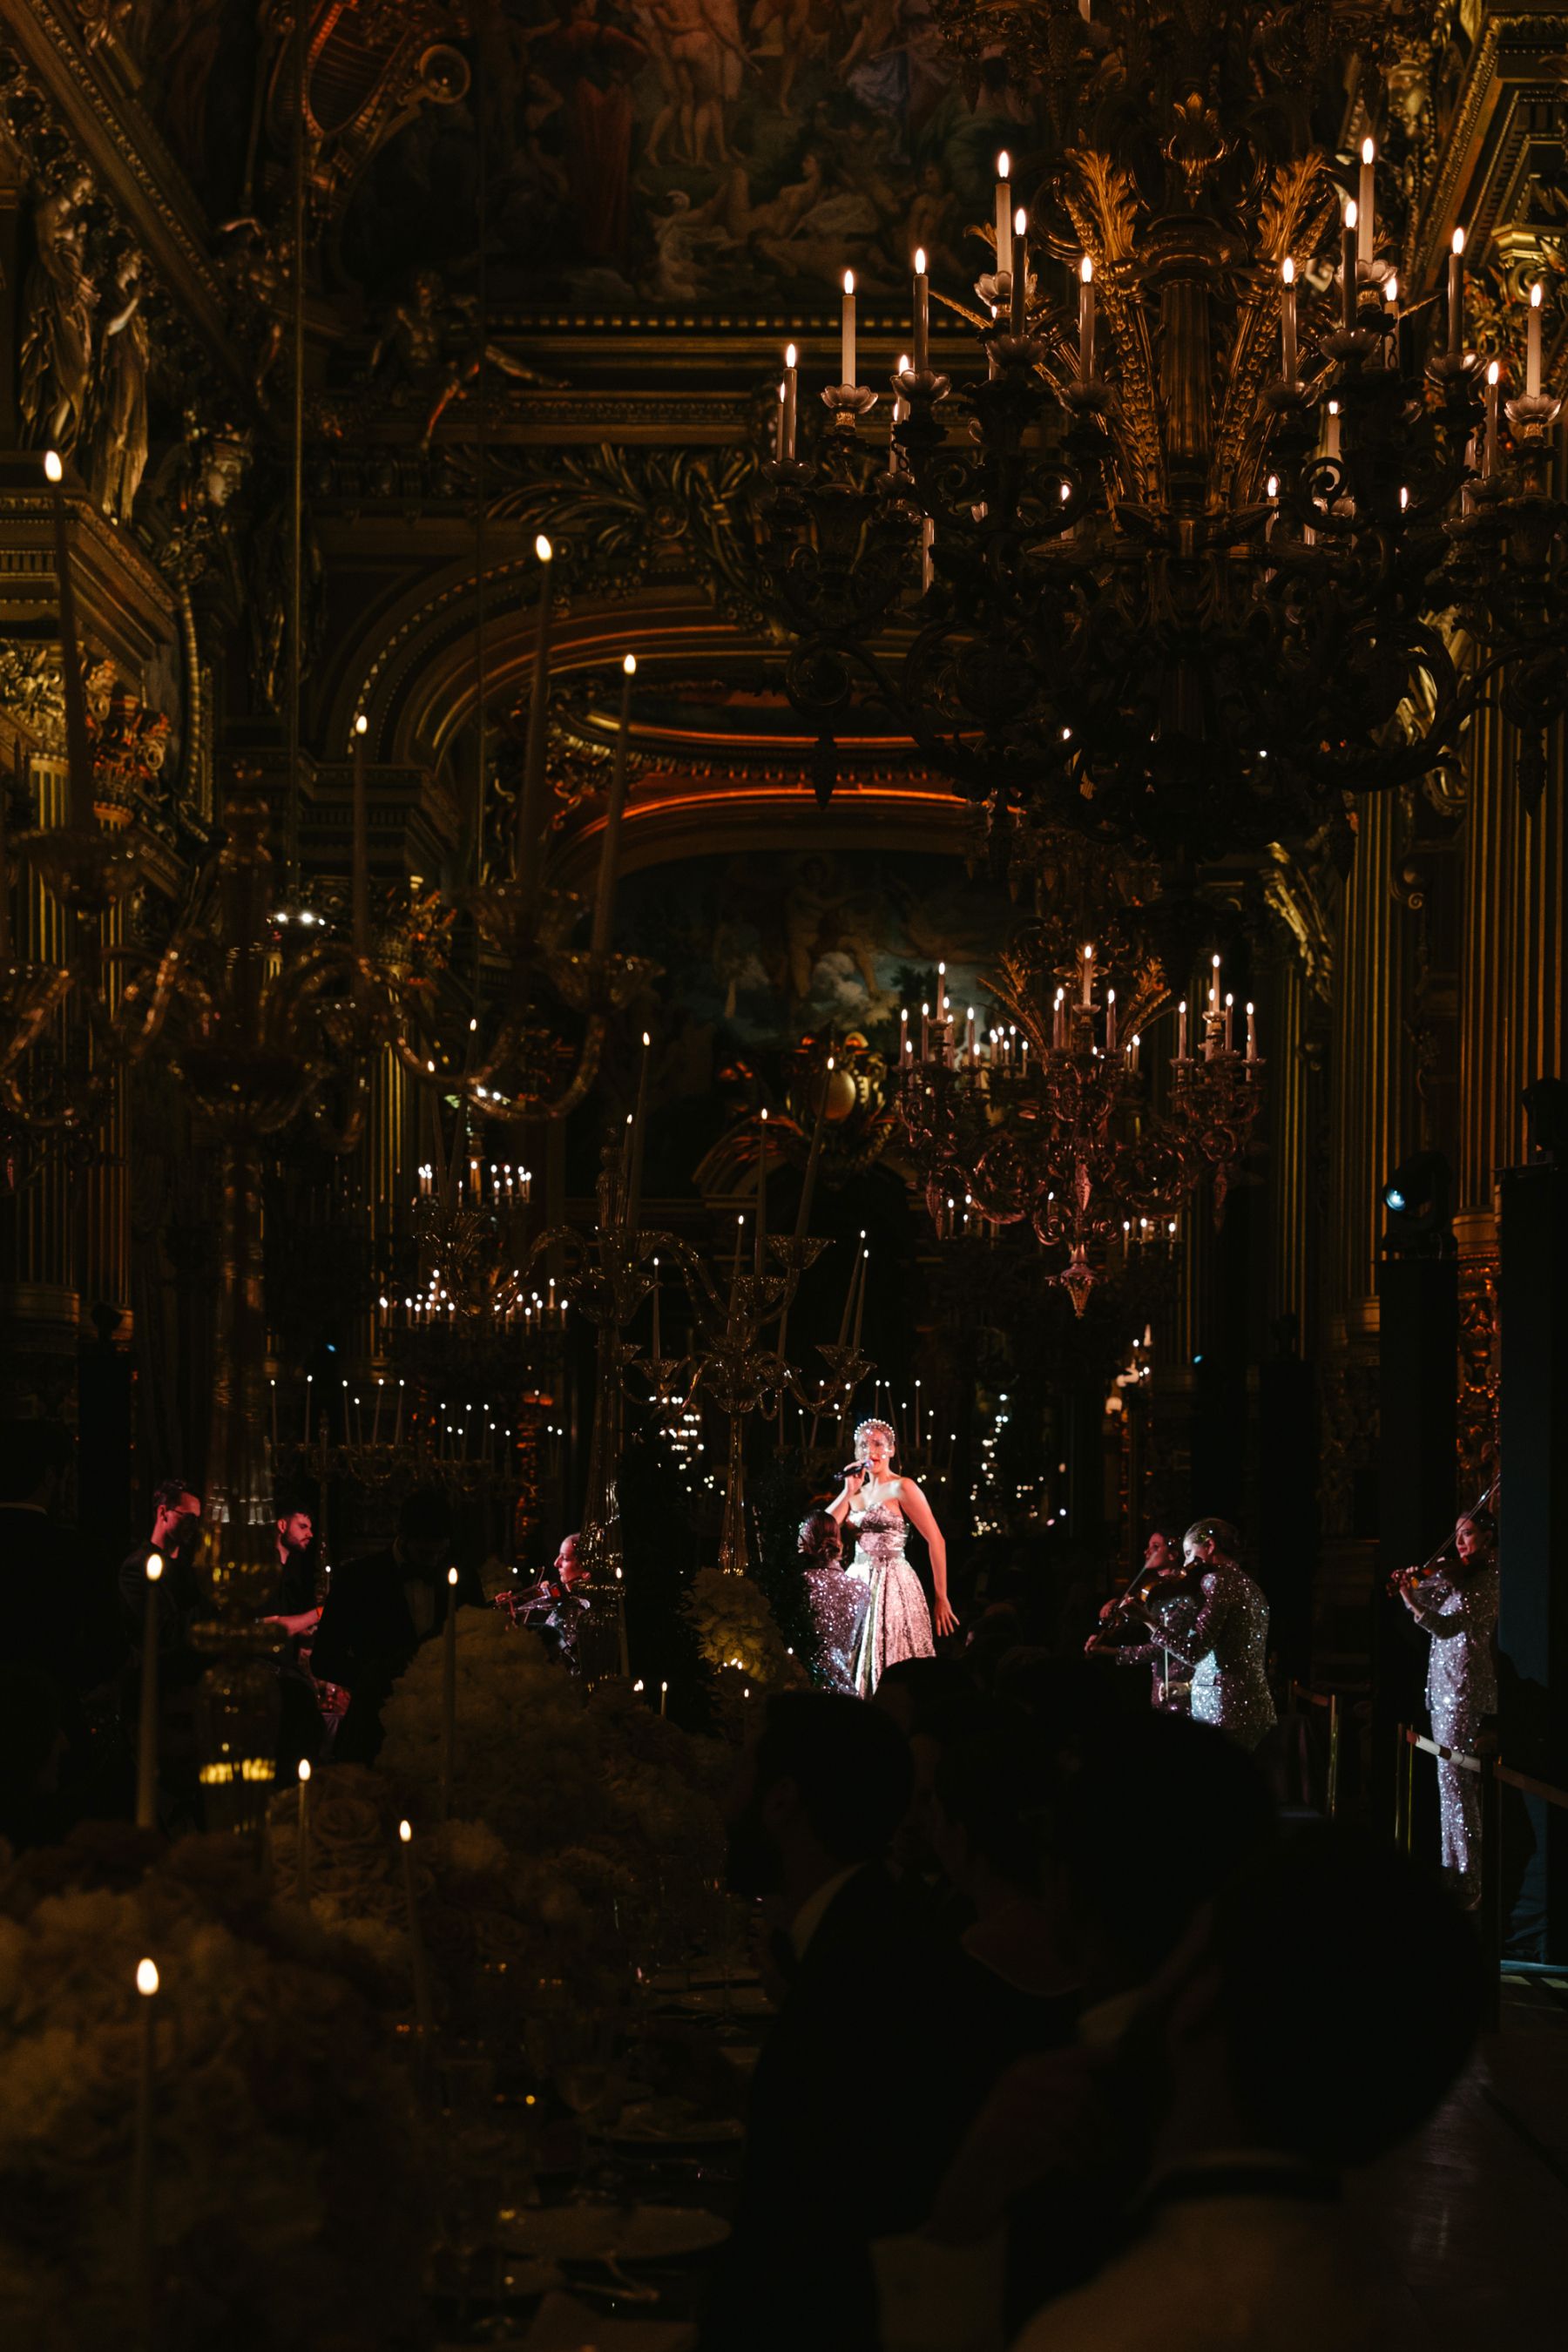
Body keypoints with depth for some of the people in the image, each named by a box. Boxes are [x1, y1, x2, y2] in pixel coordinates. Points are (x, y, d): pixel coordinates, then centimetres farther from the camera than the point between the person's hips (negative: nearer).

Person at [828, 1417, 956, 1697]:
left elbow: (935, 1540, -10)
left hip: (893, 1585, -6)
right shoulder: (855, 1489, 13)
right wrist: (849, 1493, -2)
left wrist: (941, 1598, -12)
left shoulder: (901, 1488, -5)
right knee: (860, 1665, 7)